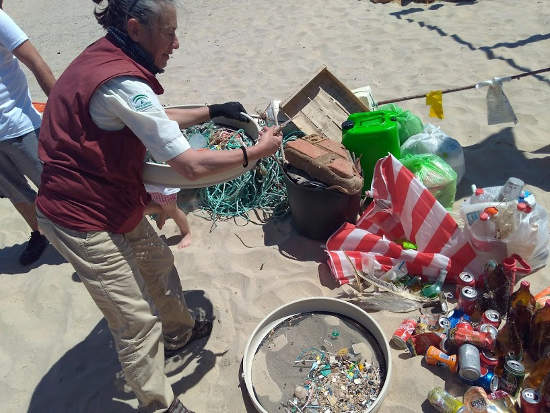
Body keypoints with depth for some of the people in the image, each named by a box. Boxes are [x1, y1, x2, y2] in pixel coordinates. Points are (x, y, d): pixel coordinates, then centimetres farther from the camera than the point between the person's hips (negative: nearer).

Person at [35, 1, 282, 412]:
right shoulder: (121, 82, -28)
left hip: (113, 202, 10)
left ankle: (179, 331, 50)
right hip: (83, 221, -10)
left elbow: (154, 120, 18)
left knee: (158, 262, 25)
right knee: (138, 321, 1)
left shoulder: (103, 56, 3)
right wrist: (255, 151, -16)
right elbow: (191, 165, -29)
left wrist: (211, 112, 11)